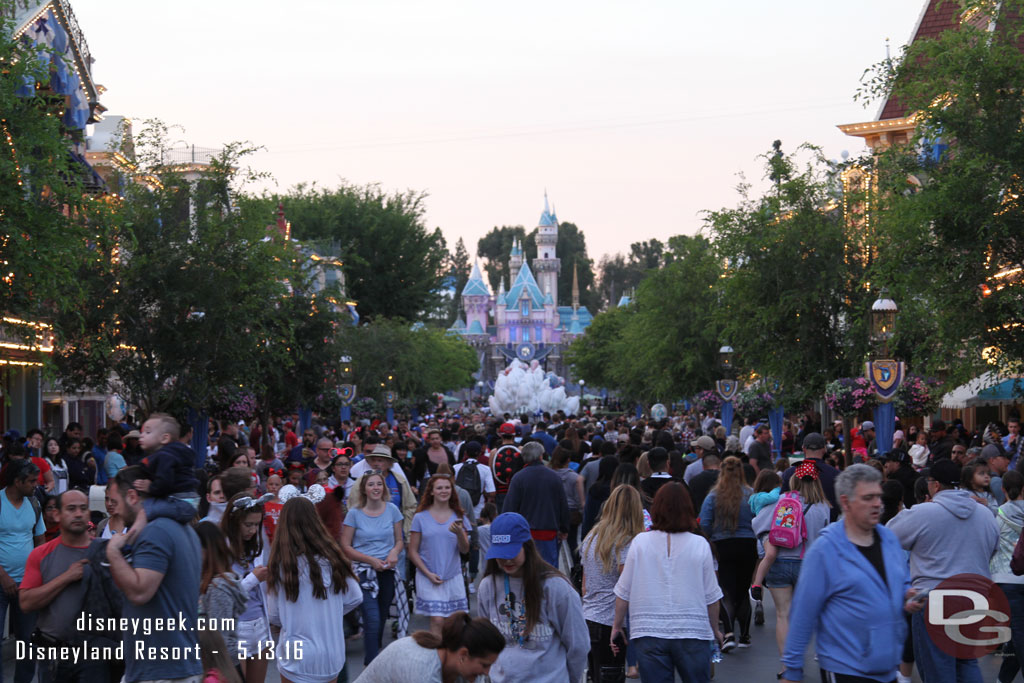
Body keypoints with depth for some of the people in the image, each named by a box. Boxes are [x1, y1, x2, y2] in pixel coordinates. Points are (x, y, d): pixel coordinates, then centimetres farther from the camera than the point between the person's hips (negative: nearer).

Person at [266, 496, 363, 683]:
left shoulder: (282, 564, -14)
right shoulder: (332, 557, -4)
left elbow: (274, 616, -7)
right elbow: (355, 598, 4)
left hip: (298, 659, -3)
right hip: (333, 656, 3)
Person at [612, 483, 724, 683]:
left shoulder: (639, 543, -2)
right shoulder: (699, 545, -4)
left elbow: (623, 592, 2)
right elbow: (711, 596, 2)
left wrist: (616, 626, 15)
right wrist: (715, 630, 16)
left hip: (648, 633, 1)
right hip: (693, 632, -1)